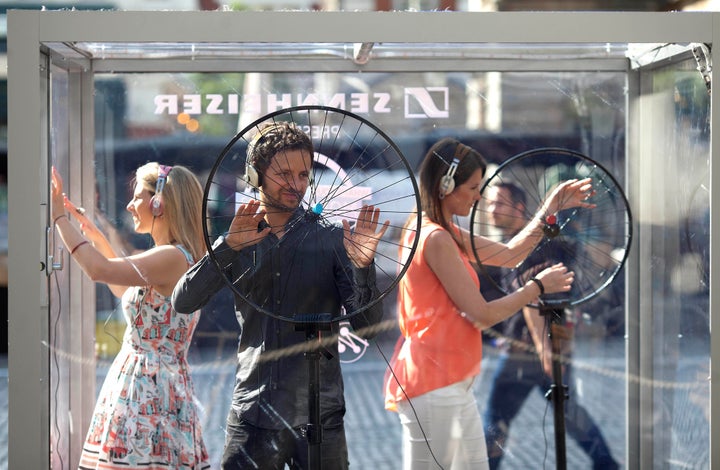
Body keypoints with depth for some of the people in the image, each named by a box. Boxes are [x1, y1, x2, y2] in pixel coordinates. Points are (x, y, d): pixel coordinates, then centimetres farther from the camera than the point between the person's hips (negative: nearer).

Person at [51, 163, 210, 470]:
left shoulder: (174, 258, -16)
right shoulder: (167, 258, 15)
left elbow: (98, 269, -25)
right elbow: (121, 287, 33)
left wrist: (60, 217, -14)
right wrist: (93, 234, 29)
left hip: (151, 387, -10)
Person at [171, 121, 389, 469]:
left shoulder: (330, 238, 2)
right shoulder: (237, 242, 7)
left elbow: (367, 324, -3)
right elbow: (183, 301, -6)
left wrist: (363, 267, -20)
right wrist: (228, 246, -17)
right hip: (252, 414, 1)